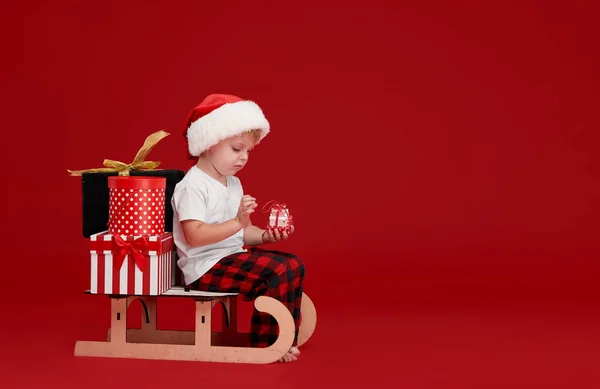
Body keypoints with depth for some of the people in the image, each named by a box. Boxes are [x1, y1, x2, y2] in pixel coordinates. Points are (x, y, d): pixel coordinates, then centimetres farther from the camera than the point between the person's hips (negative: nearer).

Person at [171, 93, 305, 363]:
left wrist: (266, 236, -3)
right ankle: (265, 346, -11)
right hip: (206, 267, -10)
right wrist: (237, 222, -31)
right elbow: (195, 236, -25)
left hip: (233, 257, 10)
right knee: (277, 272, -22)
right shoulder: (192, 186, -15)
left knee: (293, 265, 2)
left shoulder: (233, 184, 14)